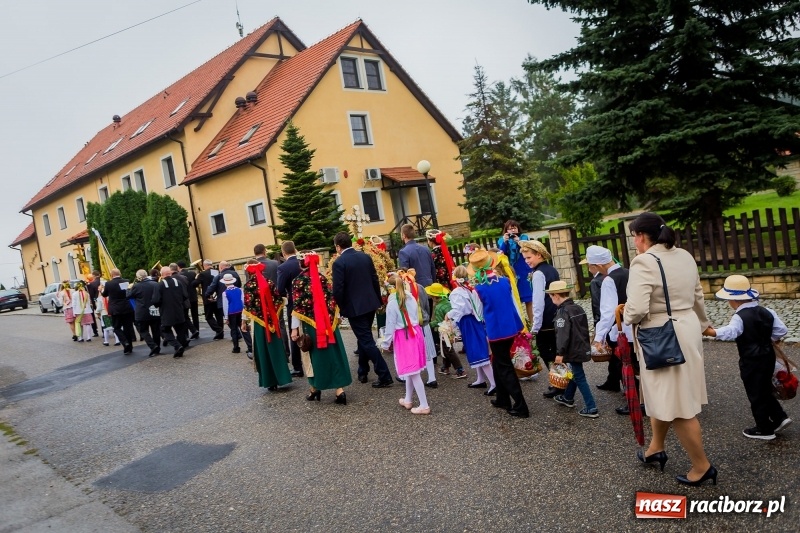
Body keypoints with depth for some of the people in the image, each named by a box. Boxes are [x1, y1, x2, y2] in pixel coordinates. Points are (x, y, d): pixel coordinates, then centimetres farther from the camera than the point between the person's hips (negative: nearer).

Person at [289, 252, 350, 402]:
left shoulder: (298, 281, -6)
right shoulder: (322, 278, 5)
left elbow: (297, 307, -9)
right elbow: (332, 299, 6)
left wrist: (294, 328, -6)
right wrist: (335, 317, 17)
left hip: (310, 324, -3)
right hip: (328, 323, 3)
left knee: (315, 355, 10)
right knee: (334, 354, 4)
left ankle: (315, 389, 21)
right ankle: (340, 391, 1)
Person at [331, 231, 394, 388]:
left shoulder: (339, 262, -13)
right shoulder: (365, 257, 5)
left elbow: (338, 289, -16)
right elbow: (375, 280, 8)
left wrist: (341, 307, -1)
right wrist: (378, 300, 16)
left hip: (354, 307, -7)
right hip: (370, 303, 7)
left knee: (366, 341, -2)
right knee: (364, 338, 20)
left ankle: (385, 375, -3)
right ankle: (362, 372, 31)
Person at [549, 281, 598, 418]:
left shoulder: (563, 311, -19)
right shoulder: (578, 308, 8)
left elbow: (563, 335, -25)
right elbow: (585, 329, 17)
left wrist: (560, 353, -22)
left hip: (573, 351, -9)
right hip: (582, 348, 9)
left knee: (579, 378, -3)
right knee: (574, 373, 22)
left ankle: (591, 408, -2)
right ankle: (568, 398, 39)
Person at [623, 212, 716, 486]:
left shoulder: (644, 262, -20)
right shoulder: (685, 256, 6)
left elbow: (637, 310, -28)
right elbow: (697, 298, 17)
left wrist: (627, 317, -6)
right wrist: (701, 324, 31)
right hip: (687, 329, 9)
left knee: (677, 405, 5)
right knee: (665, 394, 23)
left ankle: (702, 466, 19)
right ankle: (656, 448, 37)